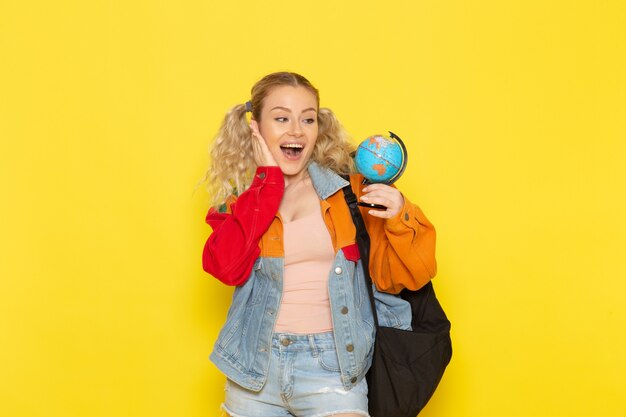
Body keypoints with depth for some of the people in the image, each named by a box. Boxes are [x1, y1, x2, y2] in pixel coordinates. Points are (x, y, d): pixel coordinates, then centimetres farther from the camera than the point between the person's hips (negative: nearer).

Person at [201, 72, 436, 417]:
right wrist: (267, 177, -9)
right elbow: (226, 268, -14)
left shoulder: (349, 190, 1)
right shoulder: (240, 200, 5)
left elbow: (402, 277, -1)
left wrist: (400, 216, -20)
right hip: (256, 365, 2)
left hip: (332, 367, -2)